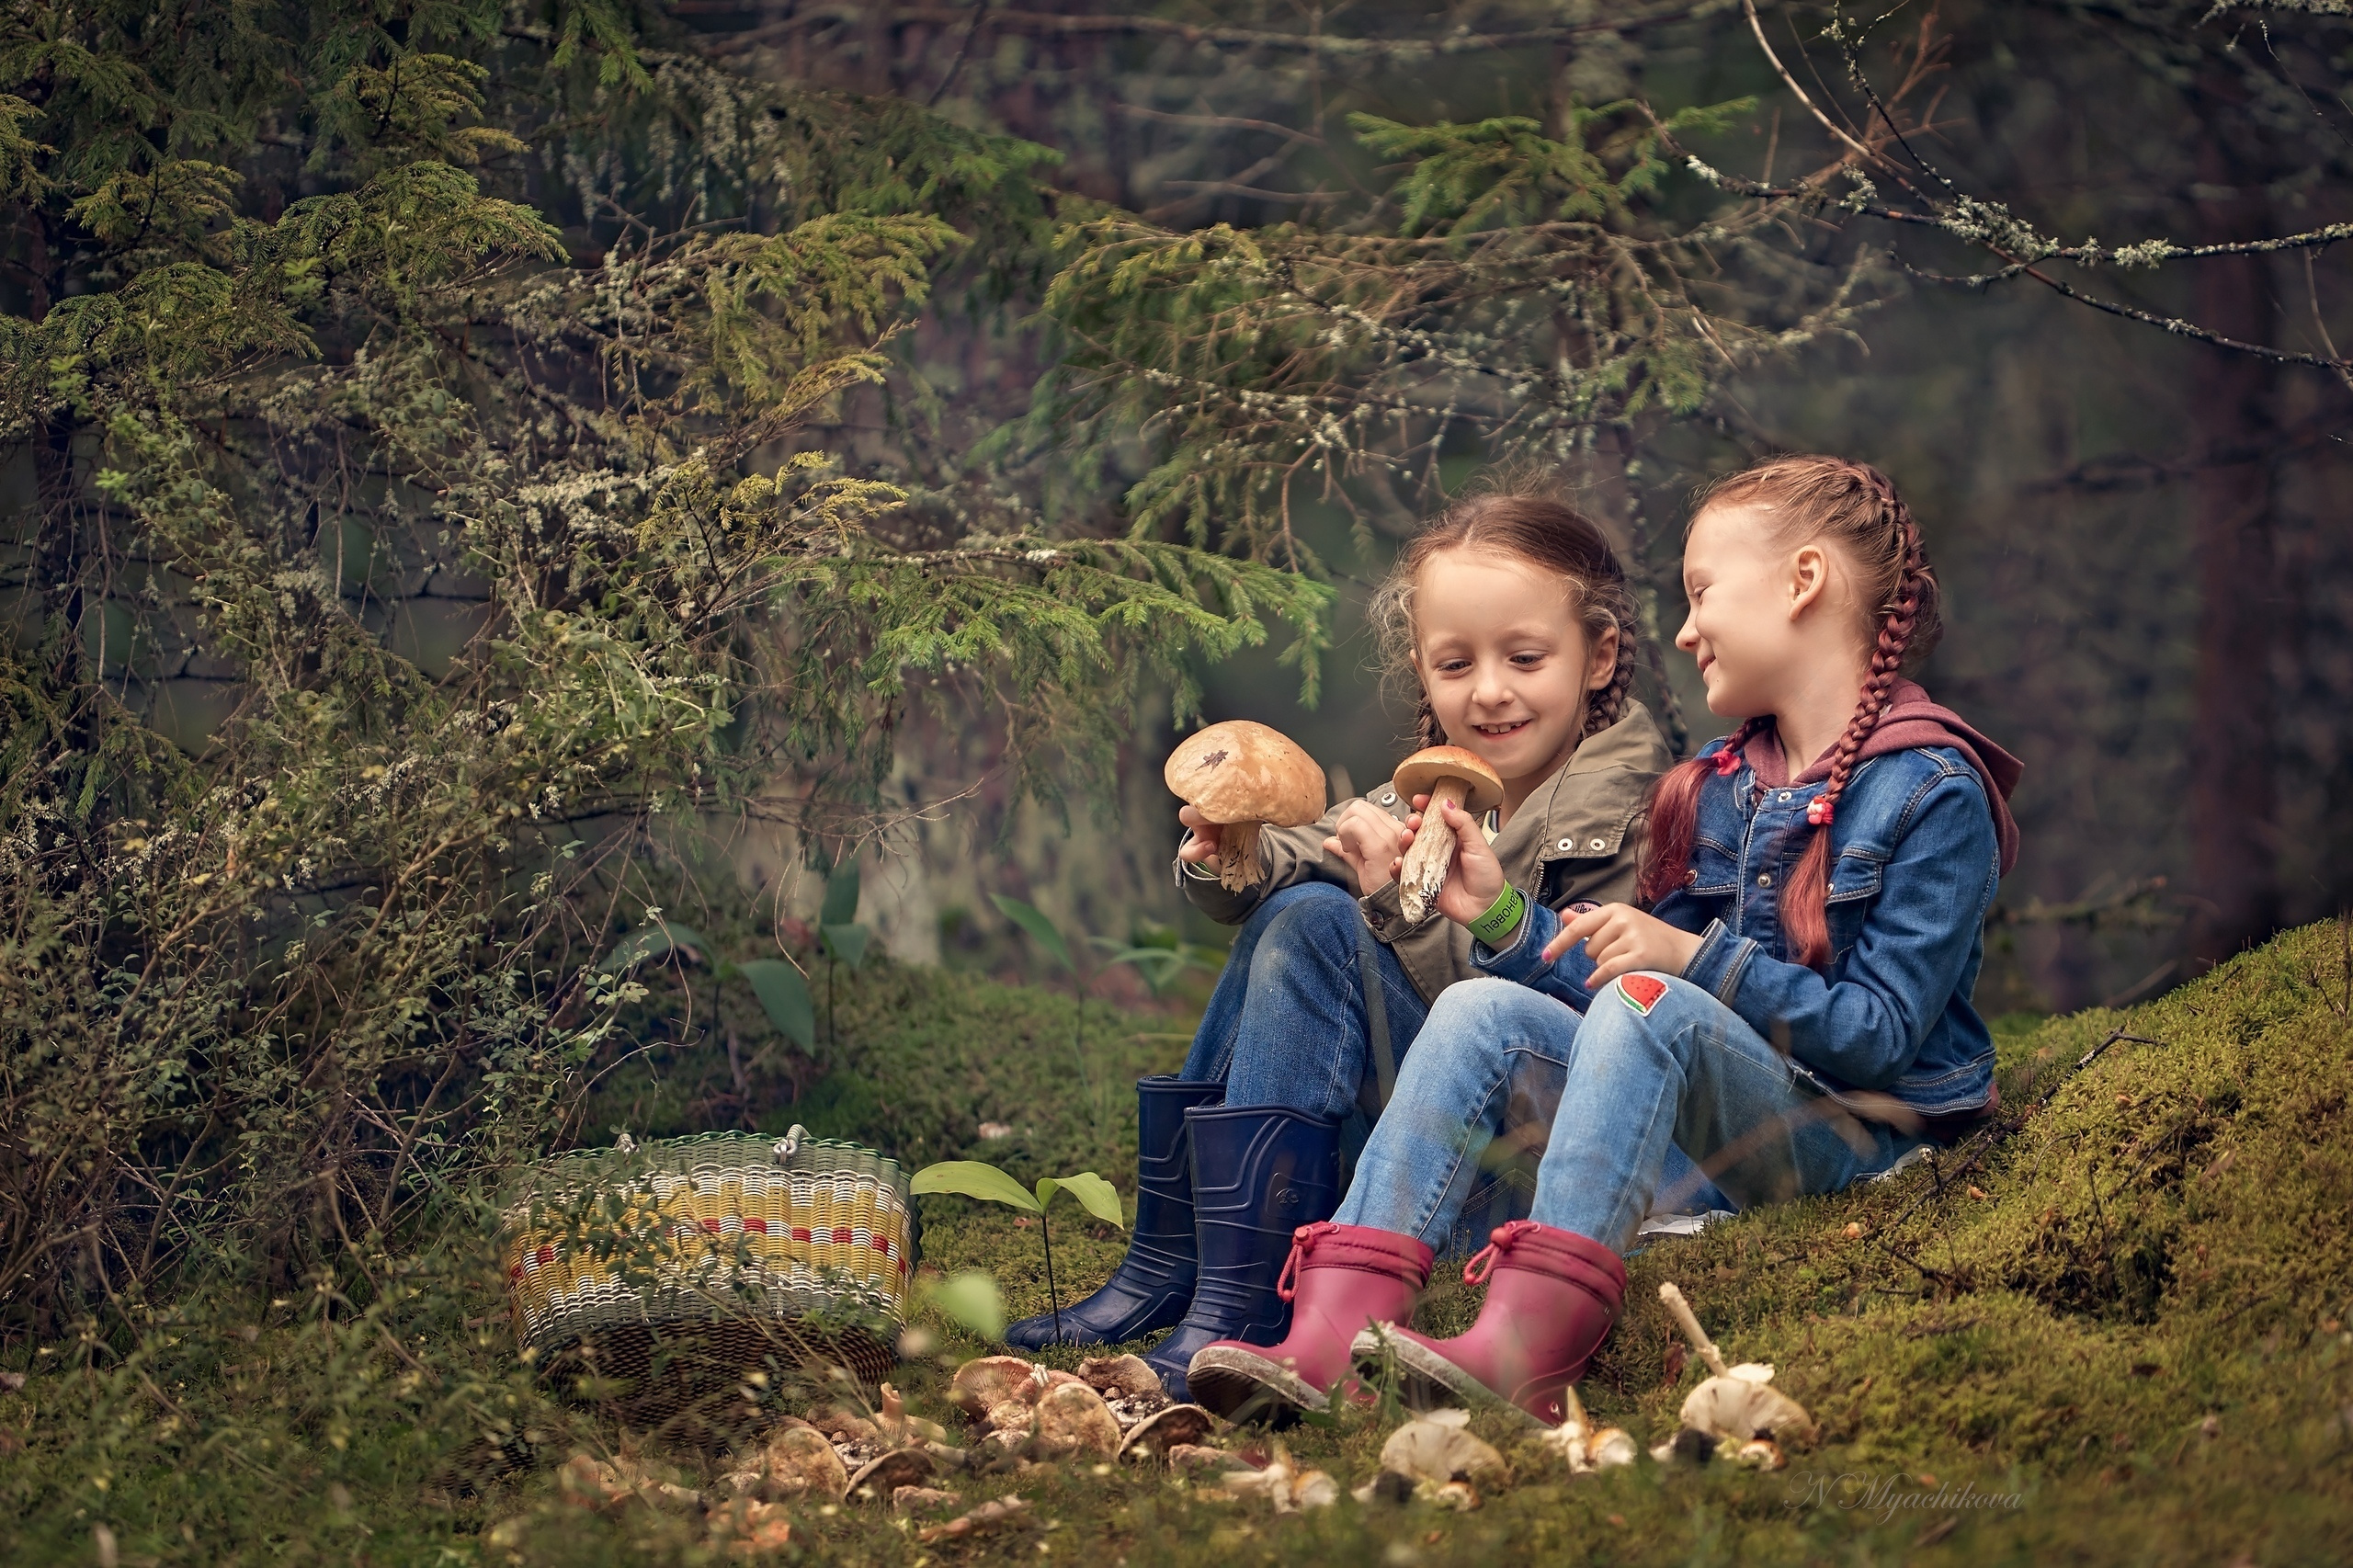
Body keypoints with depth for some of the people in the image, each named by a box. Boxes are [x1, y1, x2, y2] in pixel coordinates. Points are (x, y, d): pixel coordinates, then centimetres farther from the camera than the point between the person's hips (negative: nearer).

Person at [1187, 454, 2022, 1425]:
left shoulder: (1934, 791, -9)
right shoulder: (1719, 780, 15)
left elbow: (1883, 1033, -16)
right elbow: (1637, 968, 13)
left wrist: (1696, 958, -22)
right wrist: (1503, 919, 2)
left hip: (1865, 1141, -7)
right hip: (1715, 1131, 7)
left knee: (1651, 1005, -33)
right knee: (1483, 1010, -13)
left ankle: (1520, 1353, -49)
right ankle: (1330, 1338, -31)